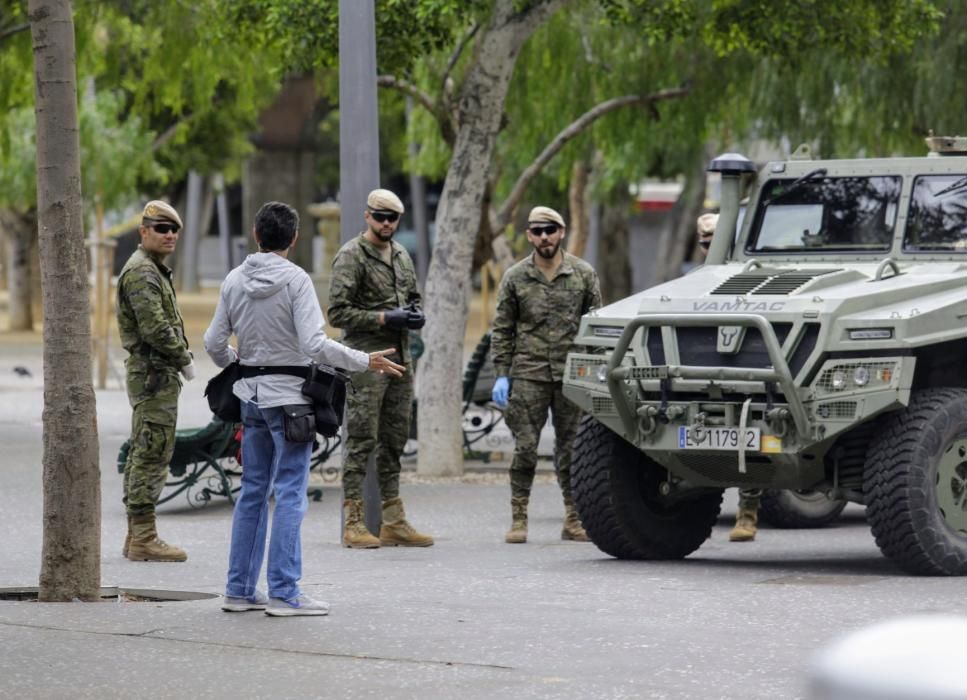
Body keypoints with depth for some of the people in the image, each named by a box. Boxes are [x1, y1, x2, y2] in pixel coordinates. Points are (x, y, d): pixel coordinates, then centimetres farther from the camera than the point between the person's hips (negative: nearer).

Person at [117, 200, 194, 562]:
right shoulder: (141, 271, -15)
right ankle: (144, 538, -12)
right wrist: (184, 359, -12)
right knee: (153, 454, -11)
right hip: (154, 373, -11)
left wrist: (180, 358, 13)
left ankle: (137, 535, 16)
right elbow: (155, 328, -22)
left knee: (143, 453, 12)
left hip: (152, 373, 11)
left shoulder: (154, 270, 20)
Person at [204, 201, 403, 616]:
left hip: (251, 394, 6)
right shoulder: (295, 279, -13)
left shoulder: (234, 281, 4)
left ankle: (240, 589, 15)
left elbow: (214, 342, 8)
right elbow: (315, 344, -21)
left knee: (253, 492, 13)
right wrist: (365, 362, -13)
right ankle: (283, 593, -5)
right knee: (290, 495, -3)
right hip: (288, 395, -6)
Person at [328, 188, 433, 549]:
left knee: (394, 441, 10)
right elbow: (338, 312, -14)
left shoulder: (401, 256, 16)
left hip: (400, 358, 8)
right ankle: (353, 522, -5)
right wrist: (383, 318, -18)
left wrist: (415, 315, 5)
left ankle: (393, 522, 15)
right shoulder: (351, 256, -8)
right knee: (361, 442, -7)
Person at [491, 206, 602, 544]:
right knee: (525, 448, -4)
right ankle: (518, 519, 2)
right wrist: (501, 375, -1)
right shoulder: (515, 278, 5)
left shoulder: (583, 274, 5)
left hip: (571, 374, 1)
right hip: (528, 375, -1)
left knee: (571, 448, 5)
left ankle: (574, 519, 12)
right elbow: (502, 330, 7)